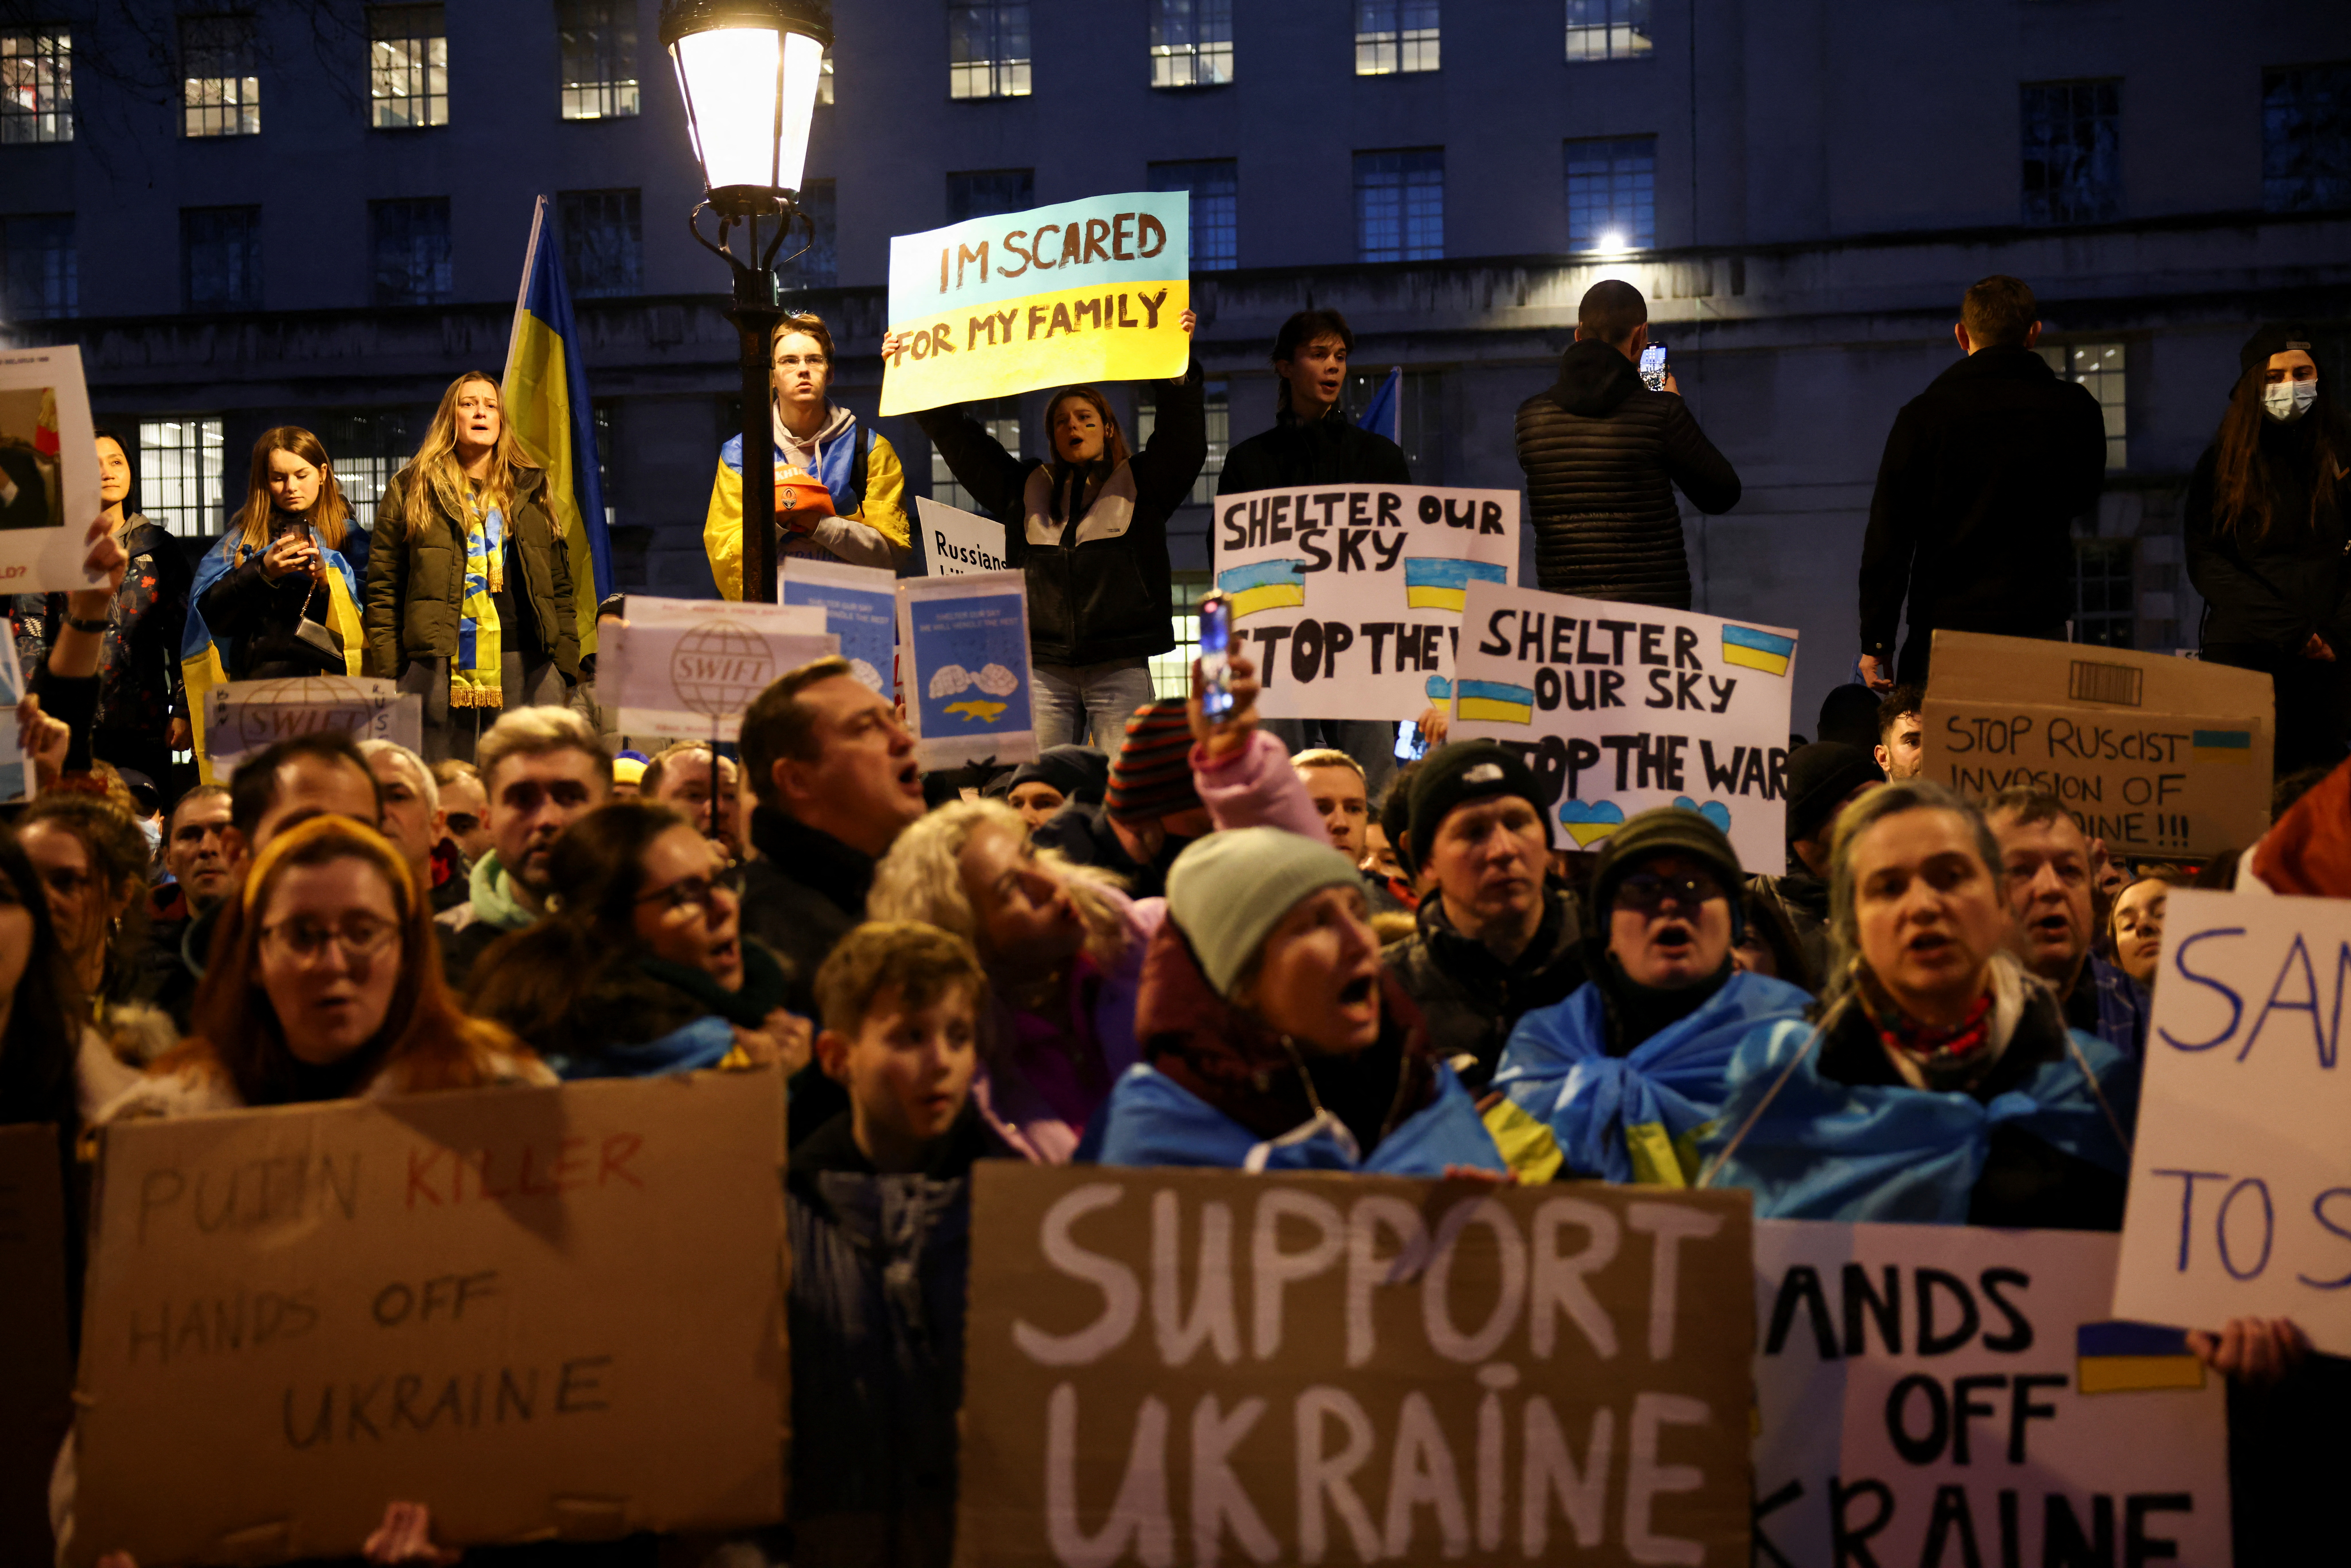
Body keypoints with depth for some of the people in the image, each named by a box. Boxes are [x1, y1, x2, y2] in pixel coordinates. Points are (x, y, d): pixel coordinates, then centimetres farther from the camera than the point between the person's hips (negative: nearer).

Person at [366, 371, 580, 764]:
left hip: (528, 665, 2)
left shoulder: (529, 489, 18)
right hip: (438, 666, -2)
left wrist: (565, 668, 7)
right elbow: (383, 589, 6)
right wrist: (388, 675, -3)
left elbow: (559, 585, 16)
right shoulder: (410, 490, 10)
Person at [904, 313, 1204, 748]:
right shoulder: (1026, 487, 20)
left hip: (1120, 668, -2)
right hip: (1044, 669, 3)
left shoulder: (1140, 484, 12)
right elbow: (961, 441, 22)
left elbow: (1183, 438, -2)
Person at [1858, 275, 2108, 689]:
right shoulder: (2076, 410, 3)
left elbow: (1888, 535, -4)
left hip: (1944, 634, -2)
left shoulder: (1925, 414, -4)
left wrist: (1876, 642, -1)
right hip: (2041, 629, 2)